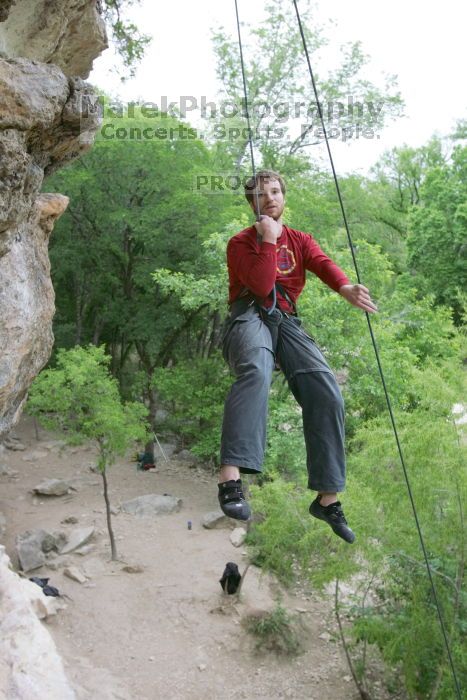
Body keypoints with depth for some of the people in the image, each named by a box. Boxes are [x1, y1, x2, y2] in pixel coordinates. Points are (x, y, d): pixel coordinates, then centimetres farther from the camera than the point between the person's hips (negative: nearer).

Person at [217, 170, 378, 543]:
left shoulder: (300, 240, 21)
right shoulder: (241, 243, 10)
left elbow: (323, 263, -4)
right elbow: (262, 286, -9)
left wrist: (346, 286, -25)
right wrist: (268, 240, -4)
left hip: (286, 321, 4)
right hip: (250, 316, -3)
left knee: (327, 391, -20)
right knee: (256, 370, -39)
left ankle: (328, 497, -12)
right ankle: (231, 476, -50)